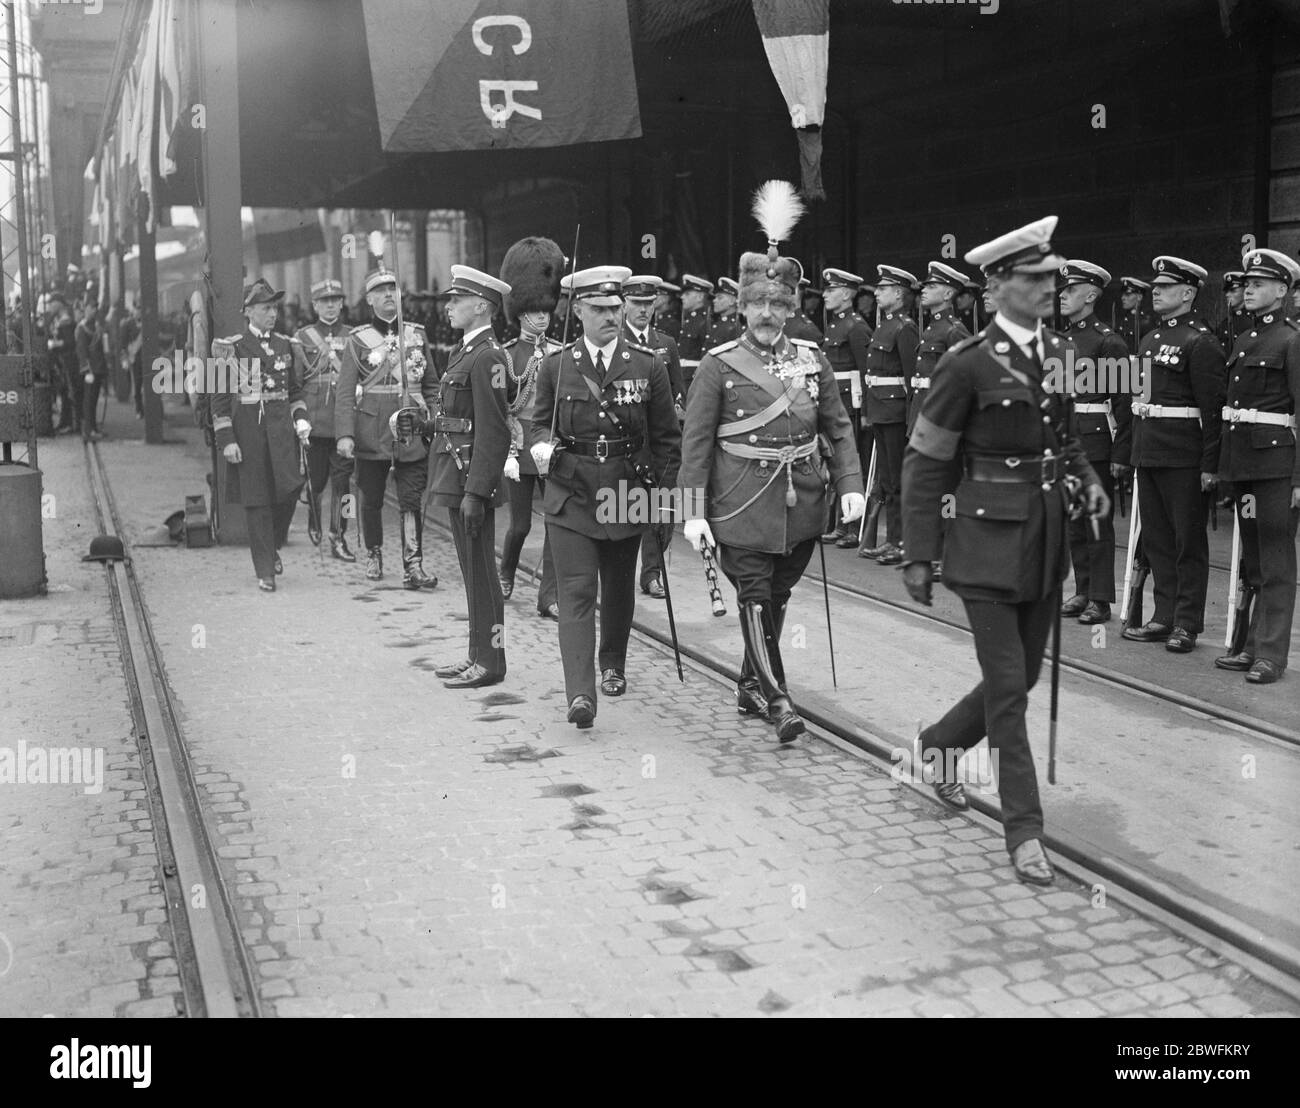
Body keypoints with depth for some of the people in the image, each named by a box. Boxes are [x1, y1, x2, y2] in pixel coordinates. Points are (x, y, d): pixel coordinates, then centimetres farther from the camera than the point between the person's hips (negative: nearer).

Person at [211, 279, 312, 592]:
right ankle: (265, 570, 9)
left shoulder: (287, 346, 12)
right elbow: (220, 398, -1)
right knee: (257, 502, 0)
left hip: (281, 427, 3)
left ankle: (273, 545, 17)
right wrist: (227, 440, -8)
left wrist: (301, 421, 4)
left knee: (289, 489, -11)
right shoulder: (230, 348, 0)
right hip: (247, 430, -3)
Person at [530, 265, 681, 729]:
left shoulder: (649, 367, 1)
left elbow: (667, 436, 6)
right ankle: (580, 694, -15)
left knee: (619, 587, 16)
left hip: (627, 495, 1)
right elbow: (540, 422, 13)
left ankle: (613, 665, 39)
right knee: (577, 593, -10)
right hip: (571, 495, -1)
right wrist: (543, 446, -9)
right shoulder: (556, 367, 1)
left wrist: (665, 488, 1)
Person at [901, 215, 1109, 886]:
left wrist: (1087, 478, 3)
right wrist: (918, 556, -9)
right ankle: (1024, 831, 7)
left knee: (1022, 676, 15)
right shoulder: (968, 364, -12)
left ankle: (940, 744, 41)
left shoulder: (1062, 352, 7)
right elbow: (925, 463, -8)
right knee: (1007, 686, -4)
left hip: (1047, 540, 7)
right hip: (988, 541, -7)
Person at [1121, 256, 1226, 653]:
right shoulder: (1150, 340, 15)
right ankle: (1165, 616, 20)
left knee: (1188, 540, 1)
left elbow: (1213, 407, -14)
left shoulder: (1201, 342, -10)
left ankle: (1187, 623, 8)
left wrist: (1210, 465, -17)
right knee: (1155, 537, 11)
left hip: (1184, 456, -8)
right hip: (1148, 453, 8)